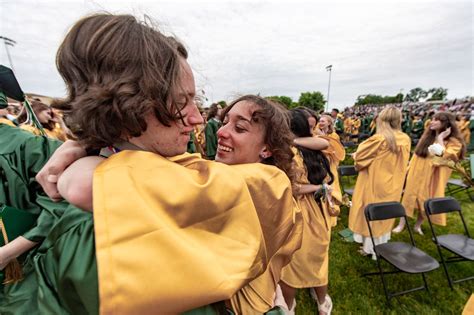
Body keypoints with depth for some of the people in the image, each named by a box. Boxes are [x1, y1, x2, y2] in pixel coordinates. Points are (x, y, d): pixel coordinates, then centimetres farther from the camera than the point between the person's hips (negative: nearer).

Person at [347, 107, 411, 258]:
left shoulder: (378, 139, -23)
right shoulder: (406, 139, -3)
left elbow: (359, 156, -14)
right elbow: (401, 162, 11)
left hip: (374, 184, -6)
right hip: (393, 184, 6)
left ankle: (370, 247, 24)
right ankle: (381, 245, 36)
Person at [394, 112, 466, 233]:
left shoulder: (453, 142, -9)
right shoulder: (427, 135, 4)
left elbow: (444, 158, -26)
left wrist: (440, 138, -19)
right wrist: (409, 168, 9)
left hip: (431, 177, -3)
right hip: (415, 173, 3)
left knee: (425, 201, 8)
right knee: (408, 197, 5)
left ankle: (418, 225, 28)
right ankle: (401, 224, 14)